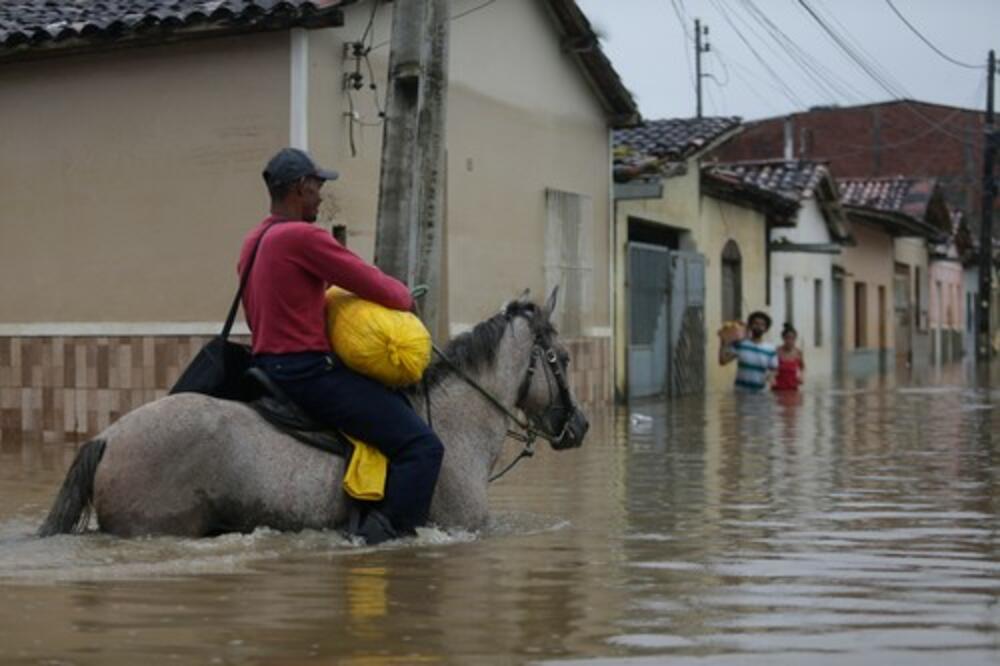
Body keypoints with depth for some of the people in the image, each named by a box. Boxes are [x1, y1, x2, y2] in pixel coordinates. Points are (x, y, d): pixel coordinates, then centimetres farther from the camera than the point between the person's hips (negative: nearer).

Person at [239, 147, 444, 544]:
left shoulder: (252, 243, 16)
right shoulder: (302, 236, -15)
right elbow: (374, 286, -13)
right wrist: (404, 296, 8)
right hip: (308, 372, -11)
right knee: (422, 446, -13)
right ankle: (381, 532, -24)